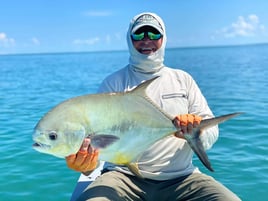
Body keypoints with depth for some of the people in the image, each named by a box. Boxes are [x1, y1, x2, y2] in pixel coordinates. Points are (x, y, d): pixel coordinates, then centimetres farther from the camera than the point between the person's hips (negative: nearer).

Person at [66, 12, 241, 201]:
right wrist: (85, 159, -28)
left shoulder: (183, 79, 12)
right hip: (125, 176, -2)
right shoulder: (114, 82, 6)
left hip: (180, 178, 3)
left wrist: (197, 131, -18)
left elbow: (211, 132, 7)